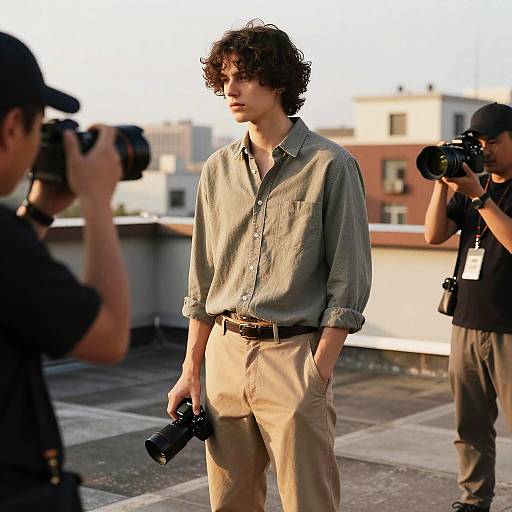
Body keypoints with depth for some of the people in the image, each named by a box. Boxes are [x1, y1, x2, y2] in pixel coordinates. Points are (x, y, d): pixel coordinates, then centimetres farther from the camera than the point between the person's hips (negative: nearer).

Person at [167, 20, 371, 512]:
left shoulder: (330, 165, -5)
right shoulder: (218, 168, 10)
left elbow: (349, 282, -6)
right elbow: (203, 281, 14)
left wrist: (317, 373, -12)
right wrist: (191, 369, 11)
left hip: (293, 355, -5)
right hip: (224, 353, 5)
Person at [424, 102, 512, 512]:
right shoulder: (473, 186, 14)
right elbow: (434, 235, 5)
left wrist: (479, 195, -19)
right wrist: (443, 182, -5)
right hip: (468, 324, 6)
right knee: (471, 427, 10)